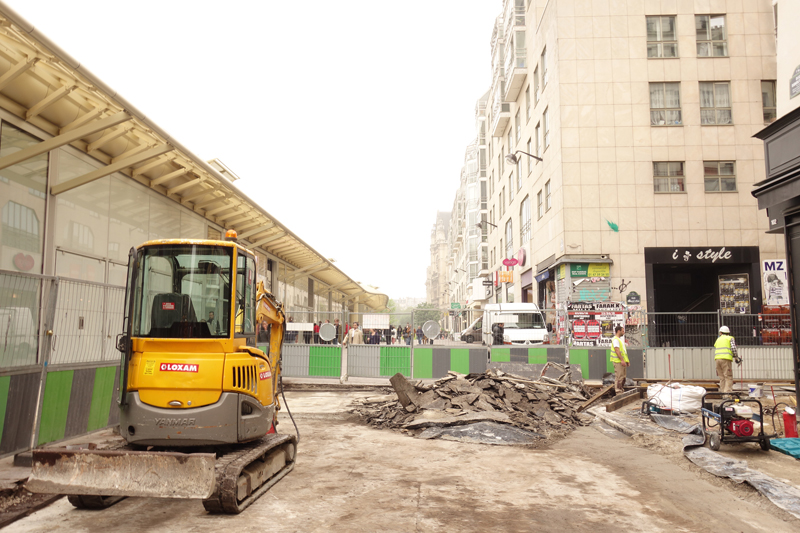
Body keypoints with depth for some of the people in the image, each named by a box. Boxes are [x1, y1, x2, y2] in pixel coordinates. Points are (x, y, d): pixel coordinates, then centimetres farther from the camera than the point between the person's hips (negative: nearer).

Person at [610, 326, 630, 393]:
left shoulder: (621, 339, 20)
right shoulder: (615, 339, -12)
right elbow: (617, 350, -20)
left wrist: (627, 360, 21)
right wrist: (622, 360, -24)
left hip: (623, 361, 10)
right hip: (618, 361, -10)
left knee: (623, 377, 12)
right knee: (619, 377, -9)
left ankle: (622, 390, 19)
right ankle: (618, 391, -6)